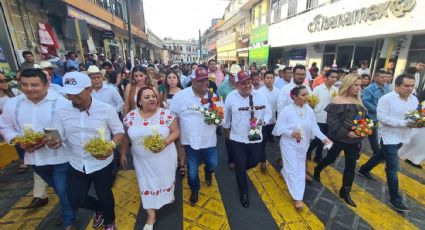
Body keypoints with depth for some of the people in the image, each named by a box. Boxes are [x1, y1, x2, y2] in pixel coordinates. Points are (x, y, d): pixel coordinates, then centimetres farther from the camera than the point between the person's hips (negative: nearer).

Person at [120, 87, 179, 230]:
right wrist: (123, 154, 9)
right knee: (147, 185, 11)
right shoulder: (130, 117, -5)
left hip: (164, 158, -1)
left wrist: (166, 141, -25)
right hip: (143, 161, 1)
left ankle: (168, 197, 52)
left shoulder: (166, 114, -12)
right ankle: (151, 216, 31)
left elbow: (176, 132, -8)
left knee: (166, 180, 19)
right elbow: (125, 137, 5)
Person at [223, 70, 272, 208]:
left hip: (255, 138, 2)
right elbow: (226, 116, 3)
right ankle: (243, 193, 33)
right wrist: (226, 130, 14)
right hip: (237, 138, -1)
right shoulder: (231, 97, -9)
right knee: (240, 167, 8)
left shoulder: (259, 96, -7)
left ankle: (240, 170, 53)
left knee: (255, 161, 17)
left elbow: (268, 113, 1)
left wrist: (262, 121, -19)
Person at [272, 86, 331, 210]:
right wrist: (291, 133, -29)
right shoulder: (287, 110, -21)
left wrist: (323, 138, -16)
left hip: (303, 145, 6)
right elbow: (279, 128, -16)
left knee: (300, 169, 21)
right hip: (289, 144, -5)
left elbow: (314, 127, -2)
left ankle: (283, 173, 53)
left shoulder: (309, 110, -6)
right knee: (293, 169, -1)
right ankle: (297, 198, 12)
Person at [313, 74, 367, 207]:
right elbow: (331, 122, -19)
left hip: (354, 139, 5)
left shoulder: (358, 101, 3)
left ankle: (345, 192, 25)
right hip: (339, 138, -5)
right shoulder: (337, 101, -15)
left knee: (351, 166, 9)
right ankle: (317, 170, 43)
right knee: (331, 158, 13)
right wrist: (346, 133, -24)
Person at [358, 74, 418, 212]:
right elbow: (382, 117, -23)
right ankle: (395, 199, 6)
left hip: (403, 137, 7)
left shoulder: (414, 100, 5)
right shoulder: (386, 98, -17)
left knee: (382, 156, 23)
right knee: (393, 167, -4)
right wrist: (404, 123, -26)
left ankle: (364, 170, 45)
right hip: (389, 136, -7)